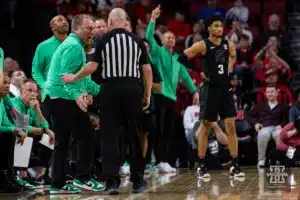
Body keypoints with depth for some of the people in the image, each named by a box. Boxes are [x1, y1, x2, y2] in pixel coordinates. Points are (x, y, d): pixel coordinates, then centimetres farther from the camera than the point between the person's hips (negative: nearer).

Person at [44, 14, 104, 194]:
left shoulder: (73, 45, 22)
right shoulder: (74, 46, -12)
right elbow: (66, 75, -25)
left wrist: (98, 90, 26)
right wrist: (77, 95, -36)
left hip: (56, 98, 11)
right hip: (65, 99, -11)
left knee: (62, 142, 11)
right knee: (86, 135, -6)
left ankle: (58, 184, 12)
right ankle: (83, 177, -6)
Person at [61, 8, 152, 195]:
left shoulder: (104, 40, 0)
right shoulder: (137, 40, 6)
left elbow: (92, 66, -5)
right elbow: (147, 69, 4)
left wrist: (74, 77, 11)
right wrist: (148, 95, 12)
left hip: (110, 88, -2)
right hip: (133, 89, 2)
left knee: (111, 135, 2)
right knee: (133, 134, 11)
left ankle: (112, 181, -4)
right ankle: (138, 180, 15)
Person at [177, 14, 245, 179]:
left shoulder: (228, 45, 7)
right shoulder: (202, 45, -8)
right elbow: (182, 59, -7)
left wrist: (230, 69, 13)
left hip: (225, 88, 4)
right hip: (210, 89, -4)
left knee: (231, 125, -1)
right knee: (205, 126, 3)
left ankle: (235, 165, 1)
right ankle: (201, 165, 11)